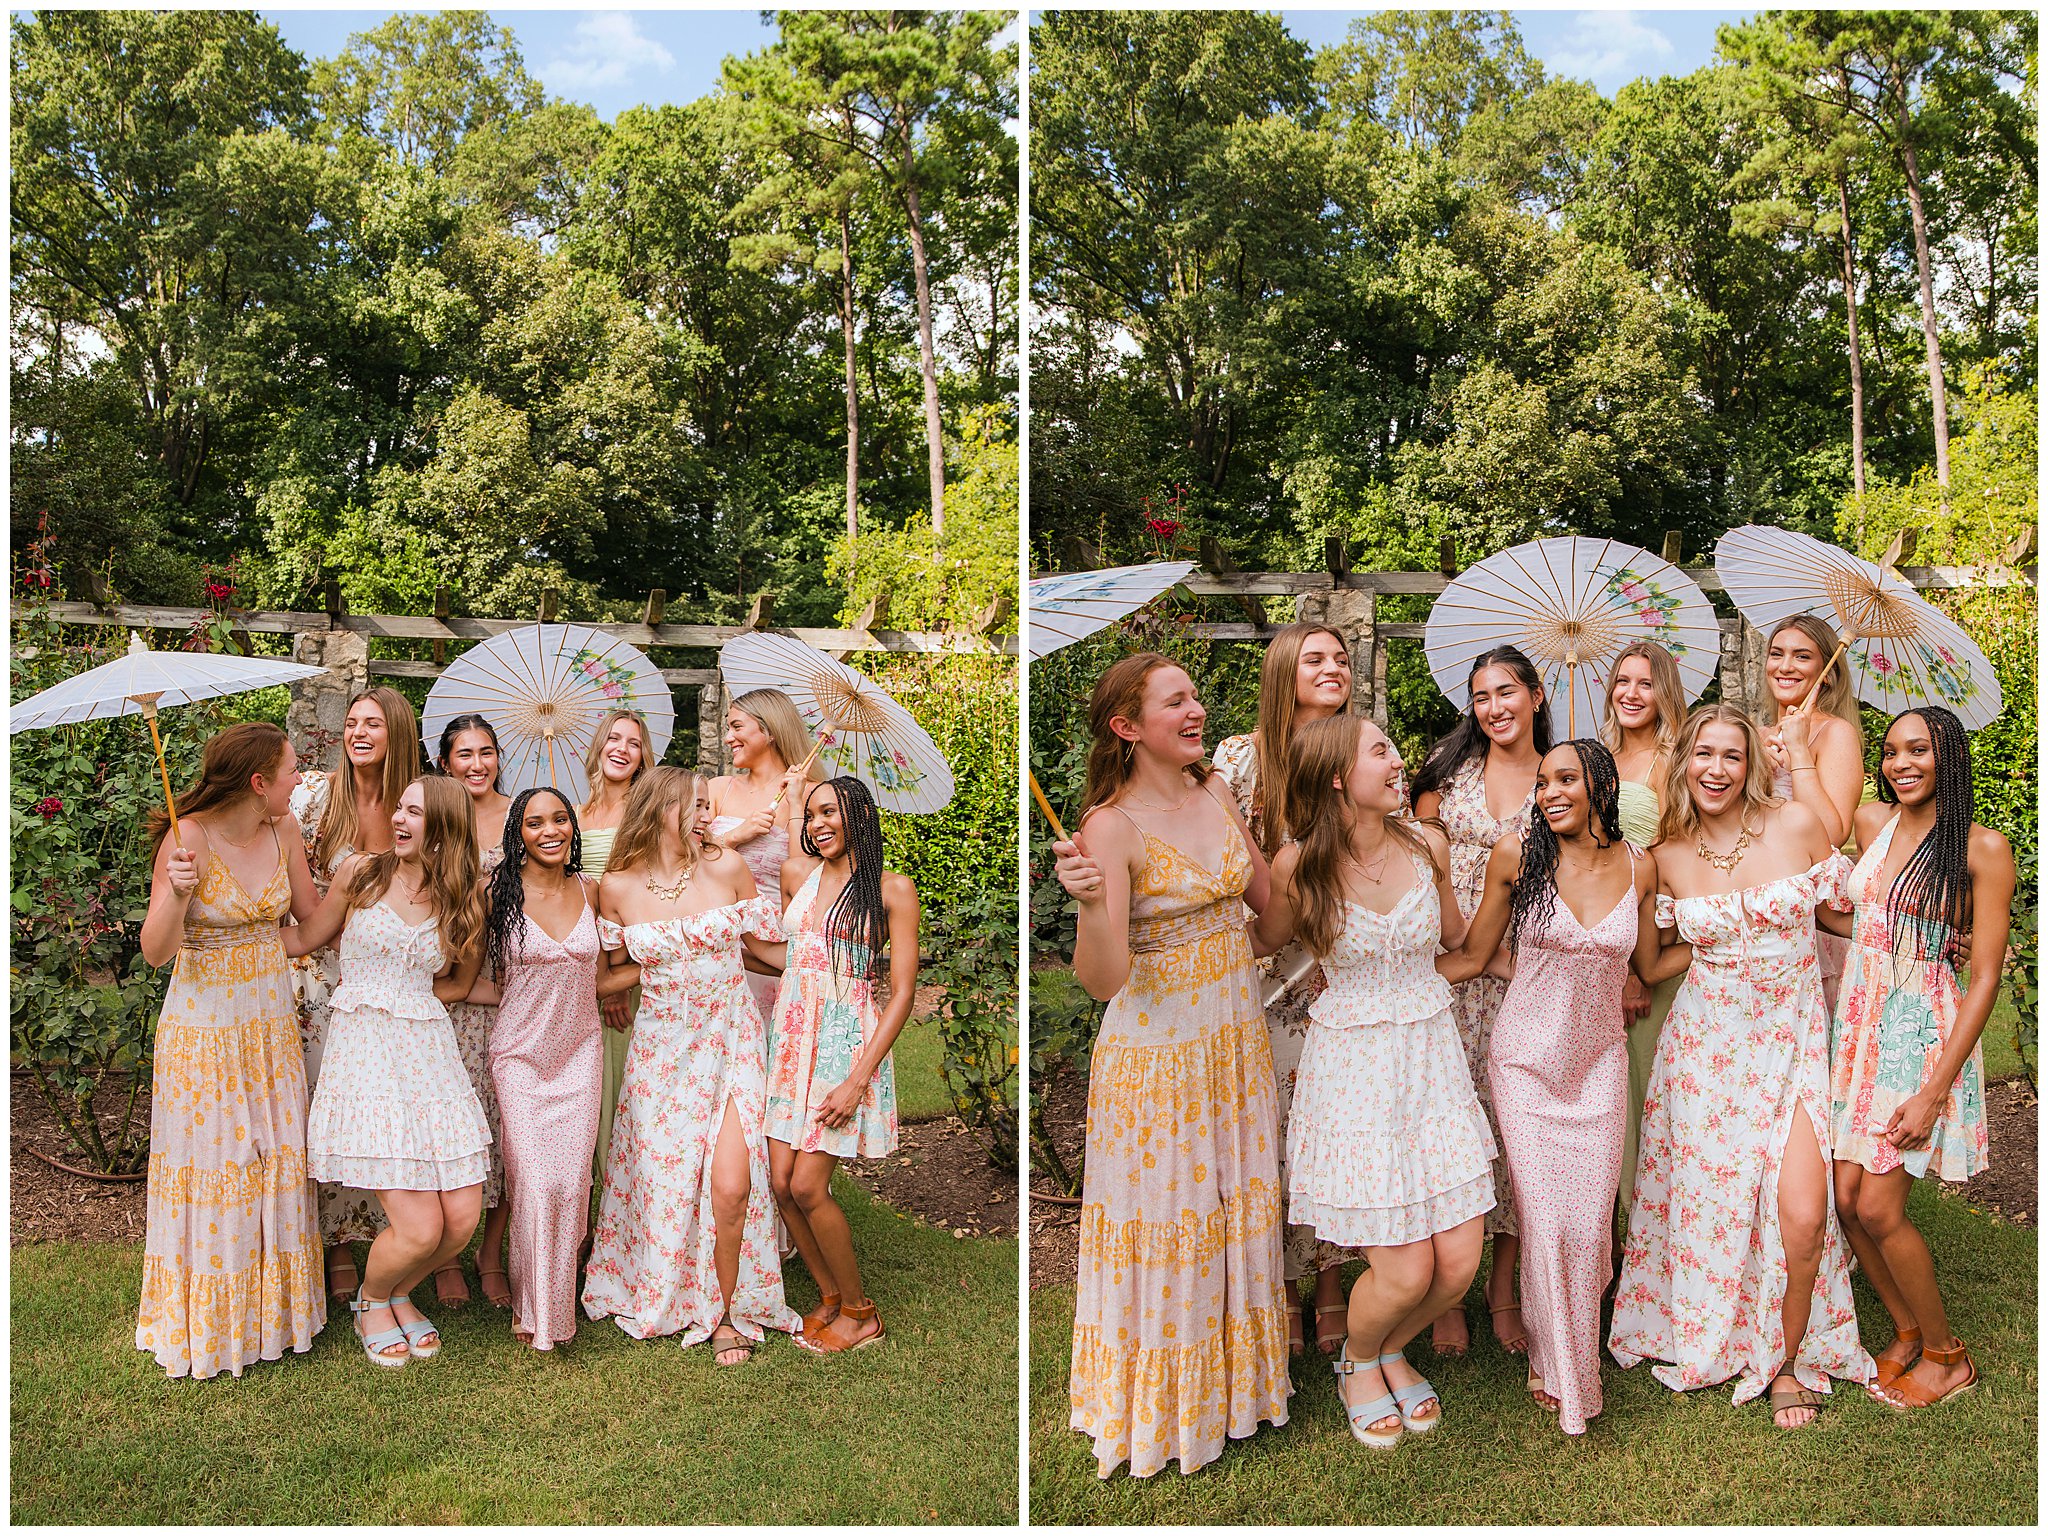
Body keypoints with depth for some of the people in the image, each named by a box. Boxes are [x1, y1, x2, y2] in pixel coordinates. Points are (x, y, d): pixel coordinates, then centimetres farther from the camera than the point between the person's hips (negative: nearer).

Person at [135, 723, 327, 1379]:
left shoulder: (284, 830, -1)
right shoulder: (188, 839, -17)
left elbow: (312, 919, 11)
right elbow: (155, 951, -19)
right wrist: (177, 892, -33)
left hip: (271, 1019, 5)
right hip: (204, 1024, -5)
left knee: (276, 1162, 10)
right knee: (211, 1168, 4)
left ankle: (273, 1304, 26)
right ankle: (208, 1322, 21)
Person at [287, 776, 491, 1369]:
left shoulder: (462, 903, 8)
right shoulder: (361, 872, 2)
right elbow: (302, 940, 12)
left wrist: (398, 994, 9)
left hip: (430, 1051, 3)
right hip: (364, 1048, -3)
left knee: (463, 1216, -4)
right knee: (419, 1227, -12)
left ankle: (400, 1292, 28)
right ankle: (371, 1301, 22)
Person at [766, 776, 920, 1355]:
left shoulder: (892, 889, -6)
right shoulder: (797, 873, 8)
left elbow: (903, 992, -9)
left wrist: (857, 1080, -15)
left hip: (846, 1041, -5)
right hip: (790, 1037, 5)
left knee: (807, 1187, -10)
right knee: (781, 1184, 0)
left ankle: (859, 1312, 9)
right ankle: (830, 1298, 20)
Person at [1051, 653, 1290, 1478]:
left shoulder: (1214, 791, 1)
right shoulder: (1113, 825, -19)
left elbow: (1262, 898, 14)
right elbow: (1103, 981, -26)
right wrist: (1091, 902, -43)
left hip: (1236, 1033, 7)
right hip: (1159, 1046, -6)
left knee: (1236, 1207, 19)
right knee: (1166, 1222, 8)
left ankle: (1232, 1371, 41)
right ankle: (1163, 1405, 29)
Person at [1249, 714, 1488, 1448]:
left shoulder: (1426, 846, 0)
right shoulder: (1298, 865, -11)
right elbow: (1261, 942, 6)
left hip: (1432, 1054, 4)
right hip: (1352, 1064, -4)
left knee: (1459, 1260, 1)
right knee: (1405, 1271, -5)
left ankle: (1392, 1349, 34)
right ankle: (1358, 1361, 30)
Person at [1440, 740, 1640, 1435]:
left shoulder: (1636, 867, -2)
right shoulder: (1517, 853, -9)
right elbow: (1470, 956, -1)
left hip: (1599, 1063, 2)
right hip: (1527, 1060, -2)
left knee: (1588, 1222, 0)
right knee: (1543, 1220, -3)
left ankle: (1577, 1362, 26)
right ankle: (1560, 1375, 19)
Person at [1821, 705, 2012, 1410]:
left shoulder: (1982, 848, -9)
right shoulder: (1872, 823, 7)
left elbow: (1984, 978, -11)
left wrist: (1933, 1093, -15)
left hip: (1924, 1034, -5)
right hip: (1857, 1026, 6)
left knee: (1878, 1207, -7)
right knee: (1845, 1197, 3)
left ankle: (1945, 1354, 16)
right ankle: (1908, 1331, 25)